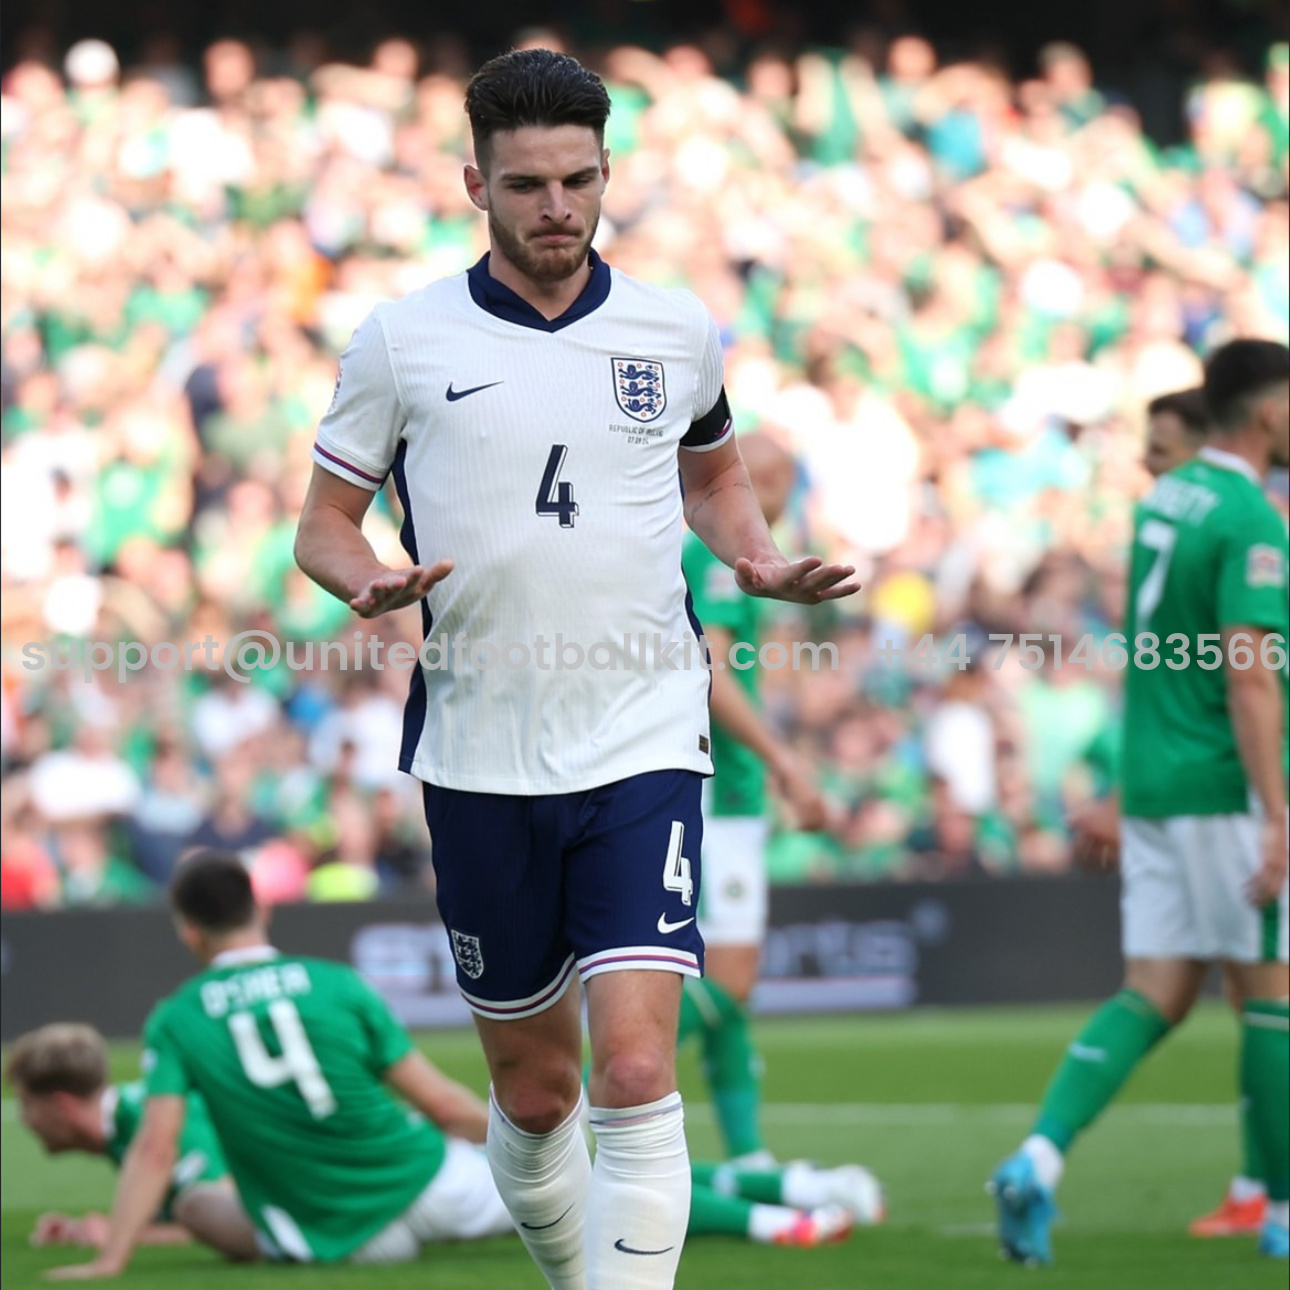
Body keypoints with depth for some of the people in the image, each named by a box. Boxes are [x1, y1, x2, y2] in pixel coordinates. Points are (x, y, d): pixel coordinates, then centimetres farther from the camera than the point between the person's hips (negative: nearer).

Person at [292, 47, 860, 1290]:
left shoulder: (677, 333, 5)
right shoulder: (402, 343, 0)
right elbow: (322, 524, 7)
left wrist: (763, 563, 2)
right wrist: (371, 583, -16)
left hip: (642, 745, 0)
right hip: (479, 757, 1)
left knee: (636, 1071, -15)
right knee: (533, 1092, 10)